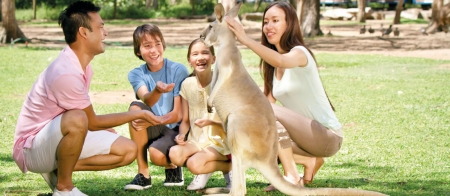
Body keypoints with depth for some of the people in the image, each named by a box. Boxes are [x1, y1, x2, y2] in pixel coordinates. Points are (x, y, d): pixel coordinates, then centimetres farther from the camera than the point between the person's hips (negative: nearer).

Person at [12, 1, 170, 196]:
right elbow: (92, 122, -16)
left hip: (60, 137, 9)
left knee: (128, 150, 0)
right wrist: (138, 114, -9)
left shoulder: (80, 63, 2)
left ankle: (59, 169, 3)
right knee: (76, 120, -40)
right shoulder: (67, 73, -28)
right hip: (31, 148, -9)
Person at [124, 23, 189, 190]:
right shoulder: (136, 74, -2)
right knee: (136, 107, -26)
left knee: (156, 154, -34)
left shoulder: (178, 70, -10)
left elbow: (178, 114, -13)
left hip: (177, 129, -3)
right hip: (154, 131, 4)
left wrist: (151, 121, -28)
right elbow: (147, 100, -24)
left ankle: (172, 167, 6)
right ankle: (143, 174, -18)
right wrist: (158, 90, -47)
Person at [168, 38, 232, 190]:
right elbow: (185, 120, 8)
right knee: (175, 154, -27)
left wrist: (211, 122, -26)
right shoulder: (187, 84, 2)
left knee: (194, 164, -31)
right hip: (196, 141, 4)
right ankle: (205, 172, 2)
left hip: (219, 141, -4)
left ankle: (230, 166, -1)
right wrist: (182, 135, -13)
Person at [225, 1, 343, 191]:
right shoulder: (270, 65, 9)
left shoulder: (299, 53, -14)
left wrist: (246, 40, -48)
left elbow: (281, 61, -40)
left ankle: (291, 176, -18)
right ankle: (310, 161, 4)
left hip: (328, 135, -8)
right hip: (305, 133, 8)